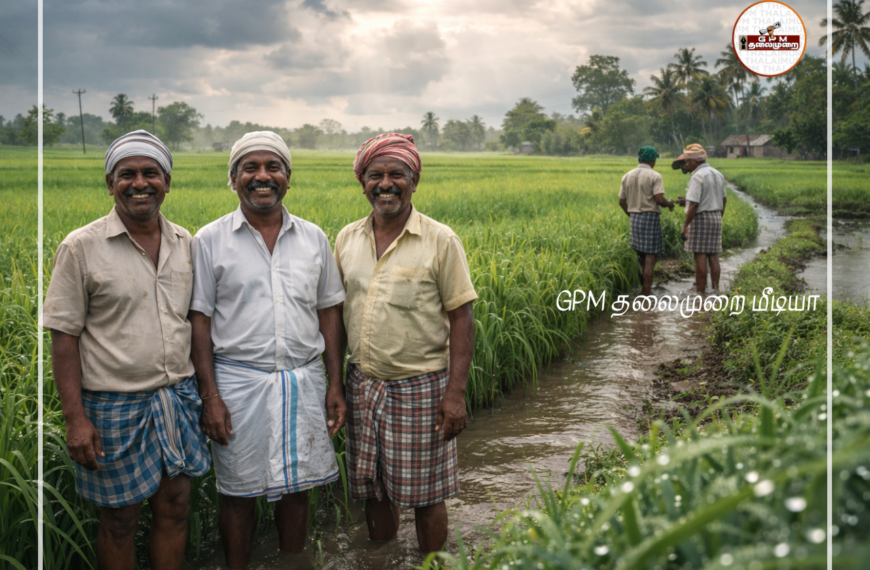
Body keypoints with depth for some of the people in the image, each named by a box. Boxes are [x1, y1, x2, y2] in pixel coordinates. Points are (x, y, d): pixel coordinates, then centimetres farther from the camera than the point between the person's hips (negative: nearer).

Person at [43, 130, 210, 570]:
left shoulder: (185, 244, 5)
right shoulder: (81, 248, -8)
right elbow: (64, 337, -7)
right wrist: (75, 418, -11)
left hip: (178, 398, 4)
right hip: (114, 404, -4)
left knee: (174, 508, 12)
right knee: (119, 519, 9)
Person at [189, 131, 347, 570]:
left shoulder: (314, 238, 7)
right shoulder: (210, 241, -1)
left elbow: (329, 313, 10)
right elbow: (200, 320, -2)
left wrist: (336, 385, 4)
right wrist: (209, 395, -8)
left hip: (303, 381, 3)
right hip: (238, 381, -2)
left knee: (296, 489, 12)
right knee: (238, 494, 7)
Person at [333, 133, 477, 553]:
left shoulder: (440, 241, -7)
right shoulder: (347, 239, 5)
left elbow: (461, 317, -8)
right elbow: (336, 312, 12)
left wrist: (455, 392, -13)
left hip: (420, 387, -4)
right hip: (363, 386, 4)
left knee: (424, 494, 7)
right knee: (374, 490, 14)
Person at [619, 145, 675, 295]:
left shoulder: (627, 176, 8)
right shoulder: (654, 176, -9)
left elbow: (622, 202, 10)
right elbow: (659, 199, -19)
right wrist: (669, 204, 3)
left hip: (634, 217, 6)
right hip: (650, 216, -6)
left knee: (641, 255, 16)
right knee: (650, 257, -2)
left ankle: (645, 287, 20)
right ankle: (646, 292, -3)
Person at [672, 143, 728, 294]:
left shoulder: (697, 177, -15)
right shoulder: (718, 175, 12)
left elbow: (694, 204, -20)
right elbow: (724, 200, 18)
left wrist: (685, 226, -16)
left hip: (700, 219, -8)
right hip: (716, 219, 8)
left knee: (700, 257, -4)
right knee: (713, 257, 9)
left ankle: (700, 293, -1)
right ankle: (715, 291, 11)